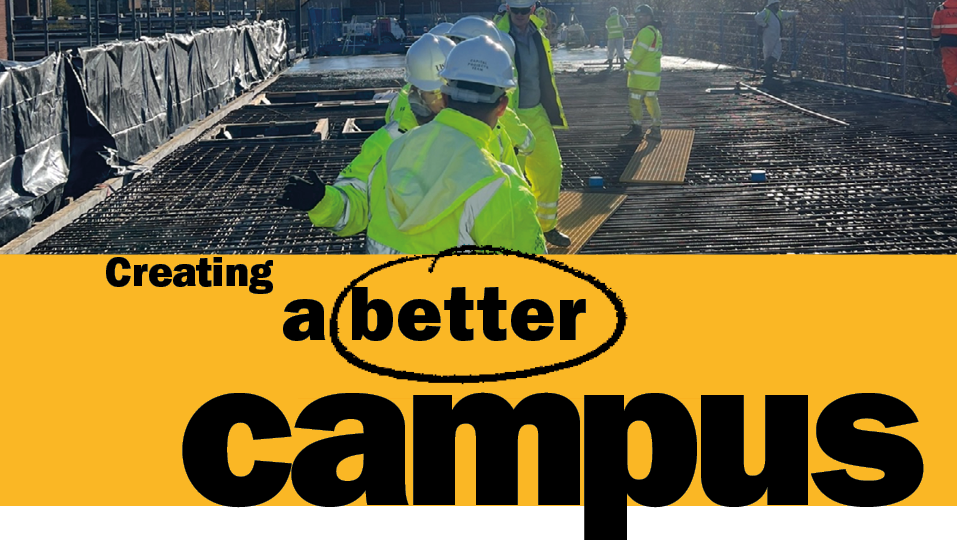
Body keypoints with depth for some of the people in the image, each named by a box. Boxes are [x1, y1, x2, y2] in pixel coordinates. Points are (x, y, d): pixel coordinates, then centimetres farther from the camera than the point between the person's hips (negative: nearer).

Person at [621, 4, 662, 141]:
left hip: (641, 76, -10)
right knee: (651, 101, 14)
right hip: (653, 75, 10)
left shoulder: (646, 32, -16)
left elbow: (639, 52, -21)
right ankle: (656, 129, 15)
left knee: (635, 102, -4)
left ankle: (637, 130, -2)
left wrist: (629, 66, -11)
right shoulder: (656, 32, 16)